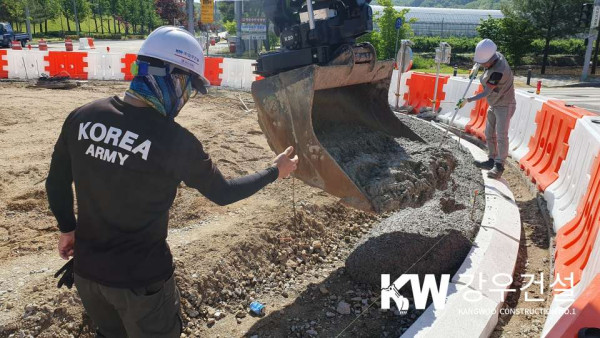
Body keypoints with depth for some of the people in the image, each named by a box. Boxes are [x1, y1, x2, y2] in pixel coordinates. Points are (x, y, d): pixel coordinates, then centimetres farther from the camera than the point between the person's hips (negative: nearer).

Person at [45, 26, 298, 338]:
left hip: (86, 268, 5)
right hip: (140, 278, -4)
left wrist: (67, 228, 21)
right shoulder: (175, 141, -23)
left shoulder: (81, 118, -9)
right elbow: (223, 193, -8)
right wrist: (275, 171, 5)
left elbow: (57, 182, 4)